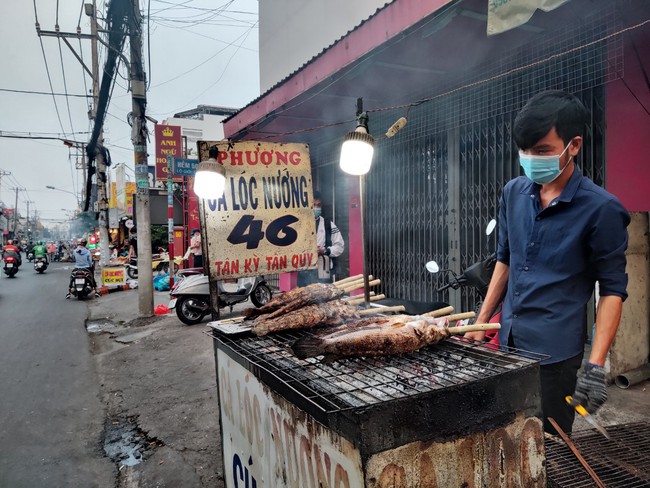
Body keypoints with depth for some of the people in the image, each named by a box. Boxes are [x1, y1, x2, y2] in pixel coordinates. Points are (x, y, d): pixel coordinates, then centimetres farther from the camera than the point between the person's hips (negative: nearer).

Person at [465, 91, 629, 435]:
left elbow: (612, 288, -8)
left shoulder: (600, 209, -11)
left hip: (555, 353, -5)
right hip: (507, 343, 5)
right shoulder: (513, 193, 3)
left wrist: (596, 366, -13)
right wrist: (481, 322, 11)